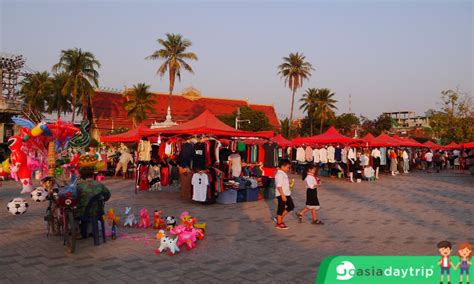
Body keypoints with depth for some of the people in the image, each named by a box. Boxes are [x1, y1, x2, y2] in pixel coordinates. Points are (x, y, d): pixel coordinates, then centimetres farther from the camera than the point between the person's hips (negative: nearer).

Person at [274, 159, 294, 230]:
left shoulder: (284, 174, 12)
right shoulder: (279, 174, -19)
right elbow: (279, 186, -23)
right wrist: (283, 195, -24)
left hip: (286, 194, 10)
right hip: (281, 195, -10)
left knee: (291, 206, 14)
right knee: (281, 208, 0)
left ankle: (280, 218, 24)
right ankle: (279, 223, 14)